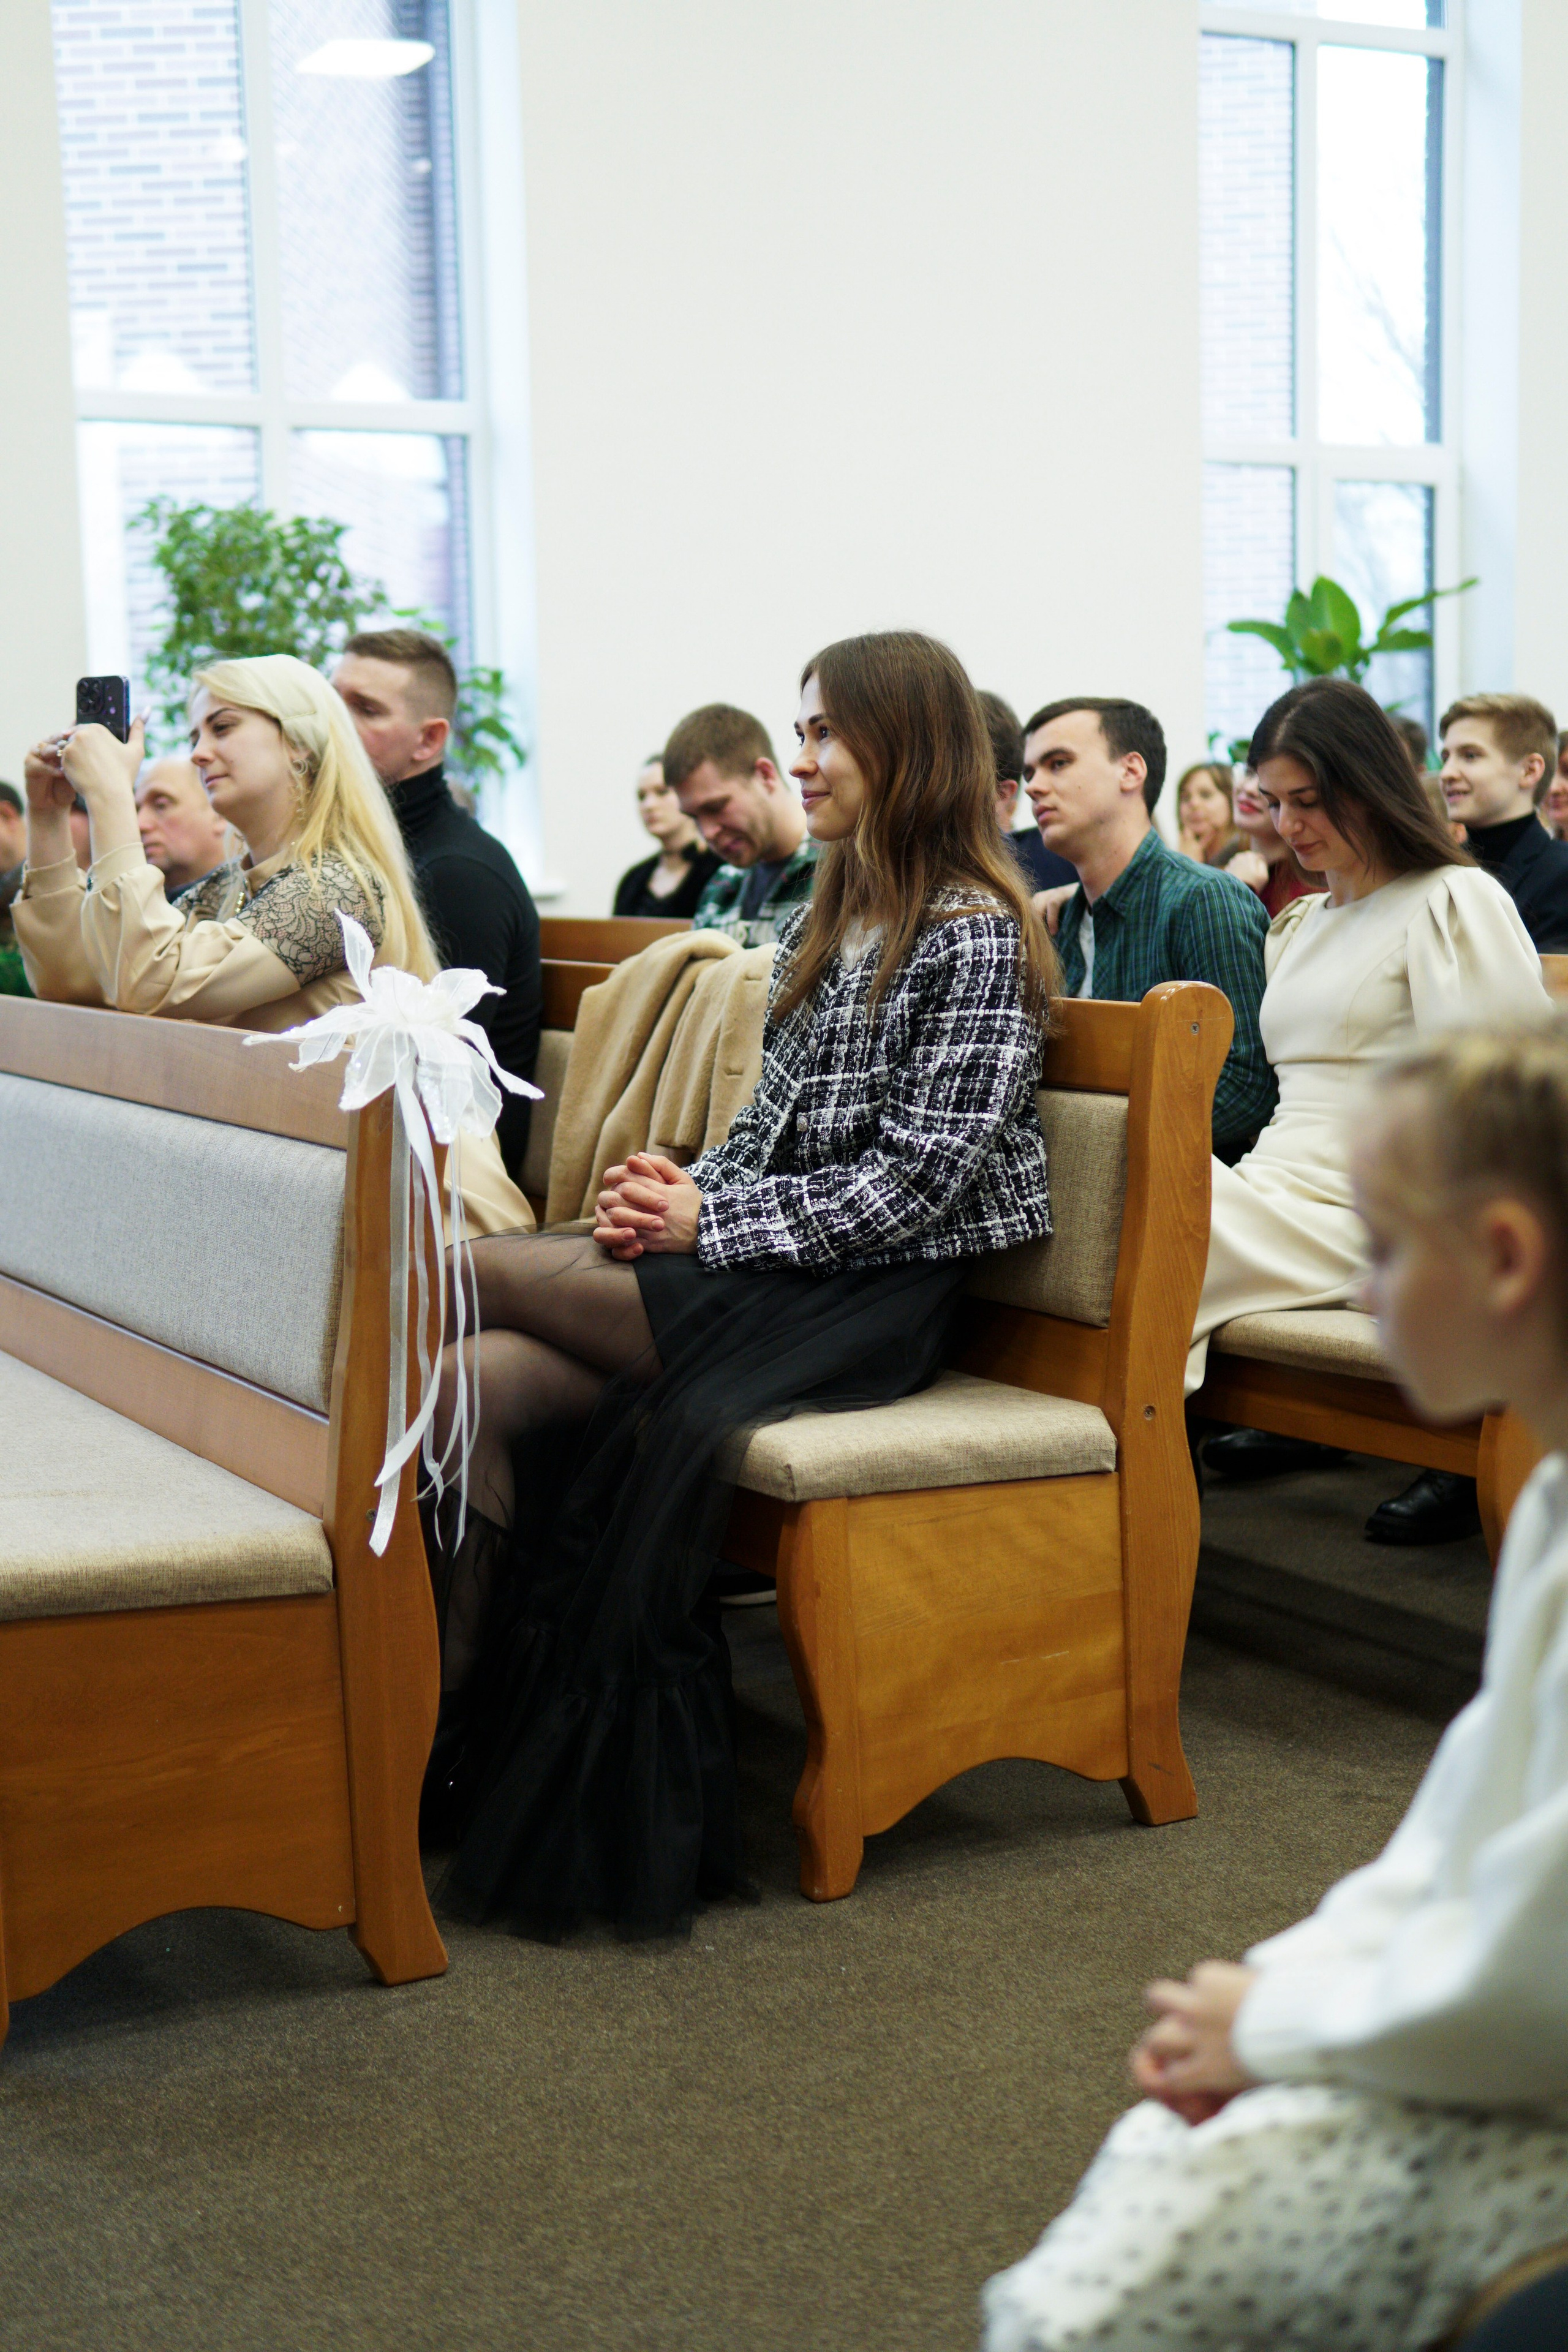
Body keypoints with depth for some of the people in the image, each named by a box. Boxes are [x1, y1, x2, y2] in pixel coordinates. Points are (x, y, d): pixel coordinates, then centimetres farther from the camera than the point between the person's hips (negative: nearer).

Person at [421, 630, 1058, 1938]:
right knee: (477, 1385, -17)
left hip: (874, 1295, -8)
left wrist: (710, 1225, -16)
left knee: (486, 1272, -18)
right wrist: (684, 1188, -2)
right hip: (769, 1276, 8)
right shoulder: (826, 922, 19)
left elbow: (917, 1179, -15)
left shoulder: (978, 936, -8)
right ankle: (447, 1721, -15)